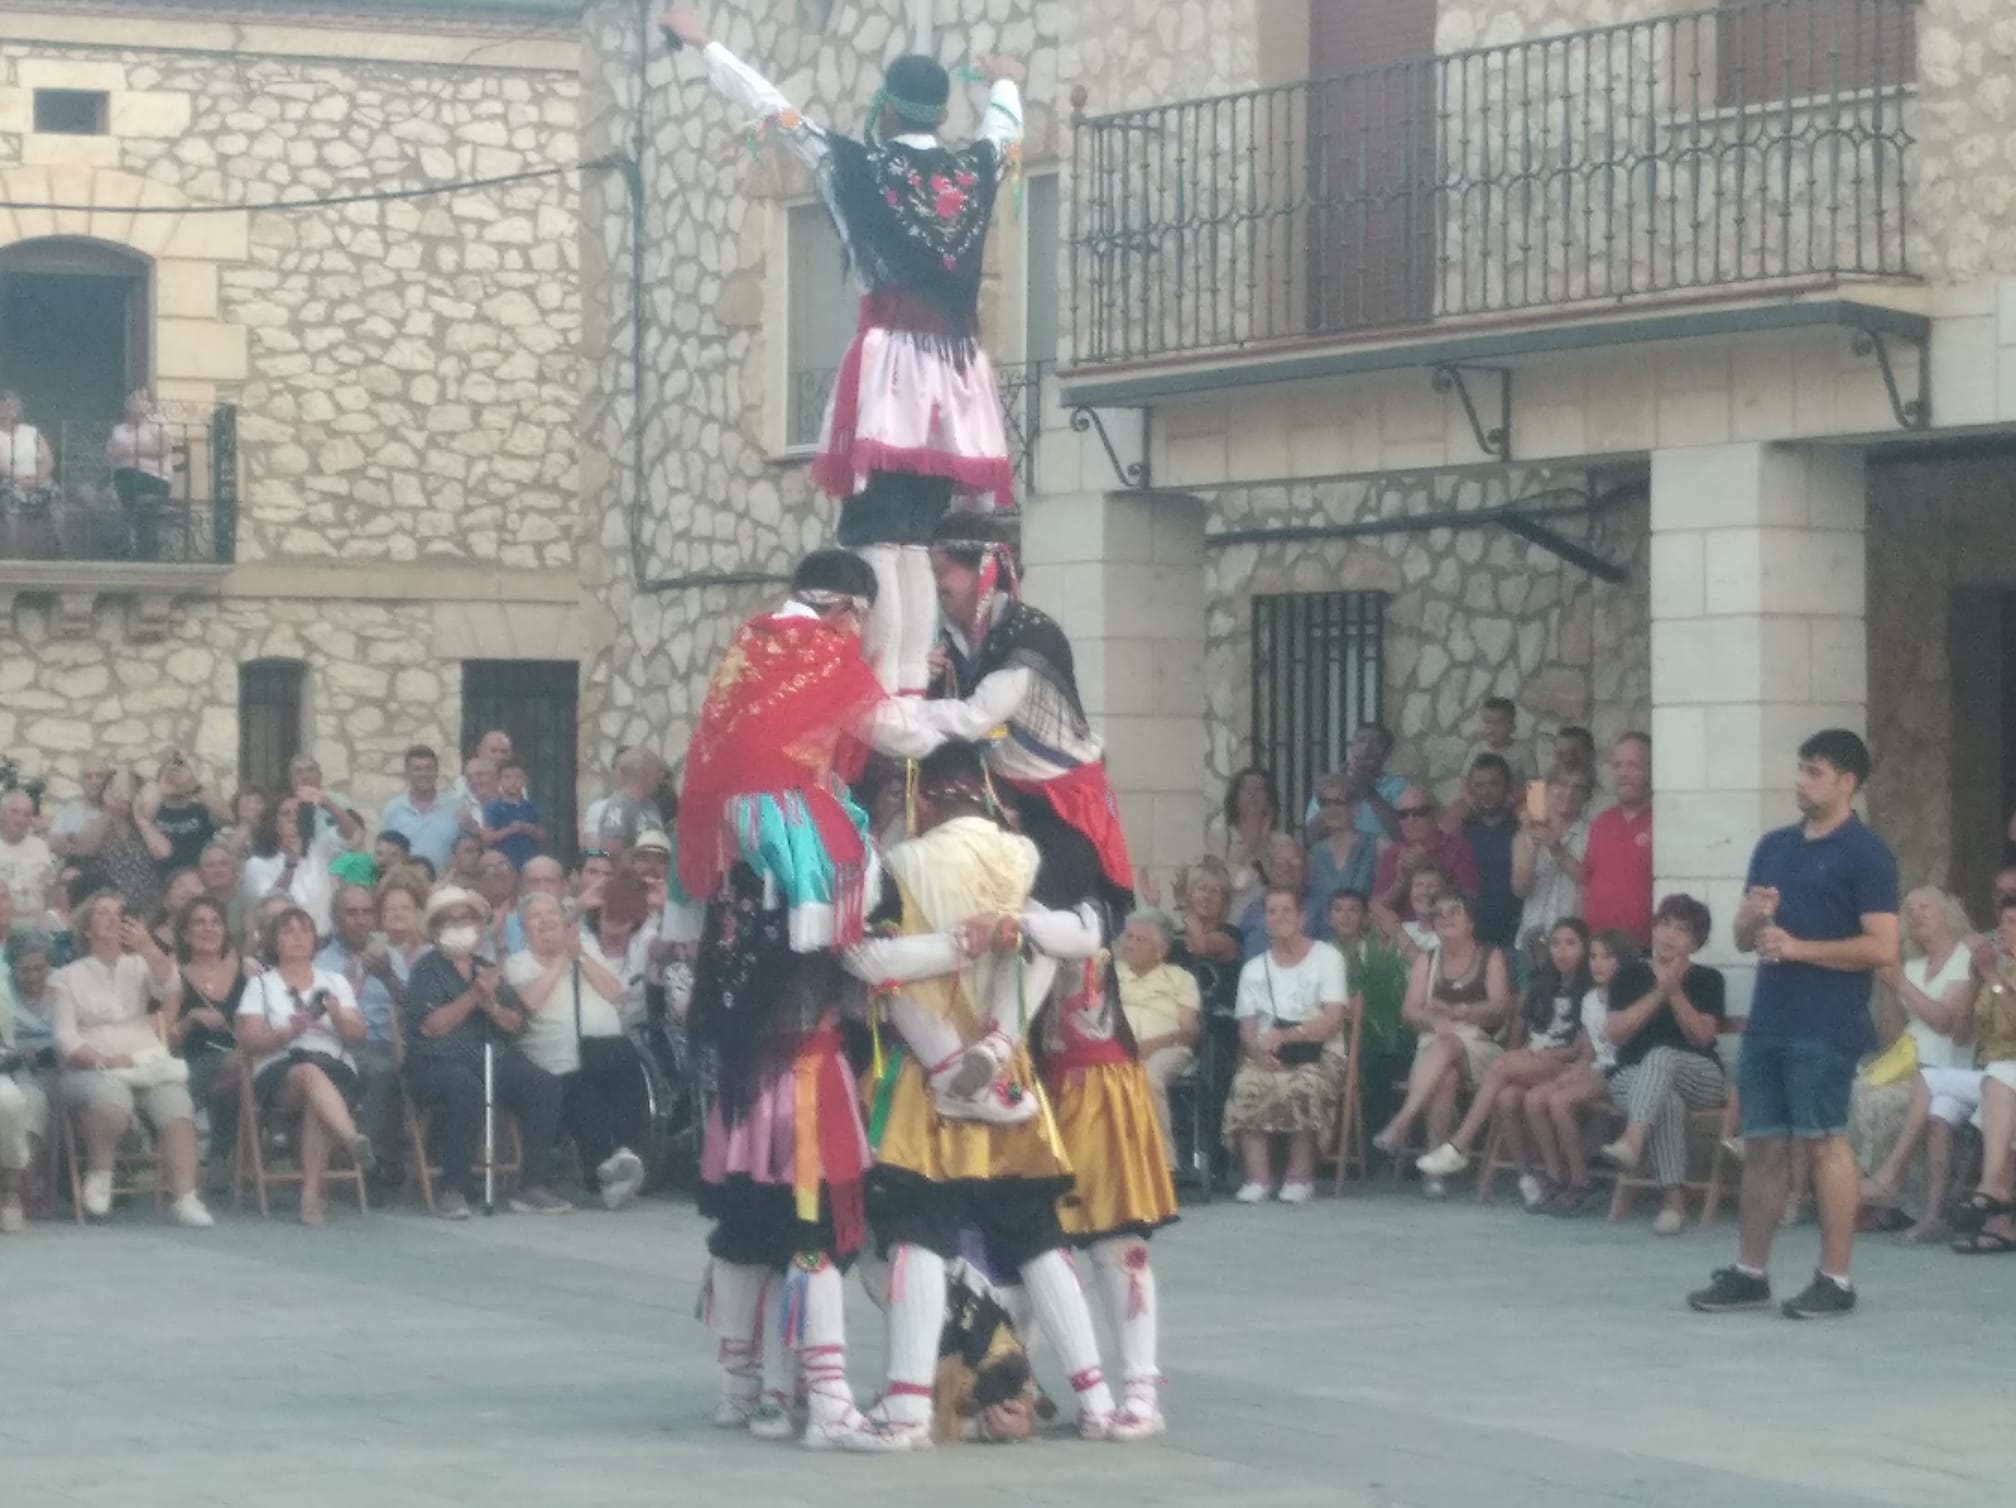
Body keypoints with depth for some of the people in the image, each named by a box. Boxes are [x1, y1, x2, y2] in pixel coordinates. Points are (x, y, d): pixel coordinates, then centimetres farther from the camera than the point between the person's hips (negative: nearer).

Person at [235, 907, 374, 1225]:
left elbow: (359, 1035, 12)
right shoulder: (261, 985, 17)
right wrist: (287, 1033, -14)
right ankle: (354, 1139, -61)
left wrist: (338, 1017, -9)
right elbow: (248, 1040, 3)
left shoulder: (335, 982, 23)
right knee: (310, 1073, -39)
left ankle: (312, 1192, -41)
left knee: (317, 1103, -36)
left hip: (336, 1069, 2)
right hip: (278, 1071, -2)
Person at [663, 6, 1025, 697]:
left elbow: (769, 105, 11)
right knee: (913, 540, 7)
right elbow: (1005, 127, 35)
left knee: (874, 542, -9)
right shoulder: (975, 169, 10)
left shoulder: (858, 168, 0)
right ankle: (911, 693, -2)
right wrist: (1004, 81, 58)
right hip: (958, 376, 5)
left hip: (891, 368, -5)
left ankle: (880, 697, -20)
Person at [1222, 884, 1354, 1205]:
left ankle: (1300, 1176, -21)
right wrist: (1258, 1049, -15)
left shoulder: (1327, 958, 4)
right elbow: (1247, 1029, 10)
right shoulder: (1254, 969, 18)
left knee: (1304, 1085, -37)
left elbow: (1333, 1021, -7)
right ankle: (1258, 1176, -27)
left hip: (1319, 1055, -3)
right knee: (1246, 1084, -32)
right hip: (1269, 1057, 3)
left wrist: (1283, 1035, -20)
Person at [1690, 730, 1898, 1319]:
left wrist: (1799, 946, -16)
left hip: (1826, 1028, -7)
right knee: (1762, 1144, 9)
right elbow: (1742, 937, 20)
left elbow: (1882, 947, -14)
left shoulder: (1865, 855, -6)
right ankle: (1749, 1273, 15)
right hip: (1768, 1021, 7)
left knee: (1826, 1142, -4)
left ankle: (1835, 1280, 1)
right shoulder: (1774, 846, 15)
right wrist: (1753, 917, -4)